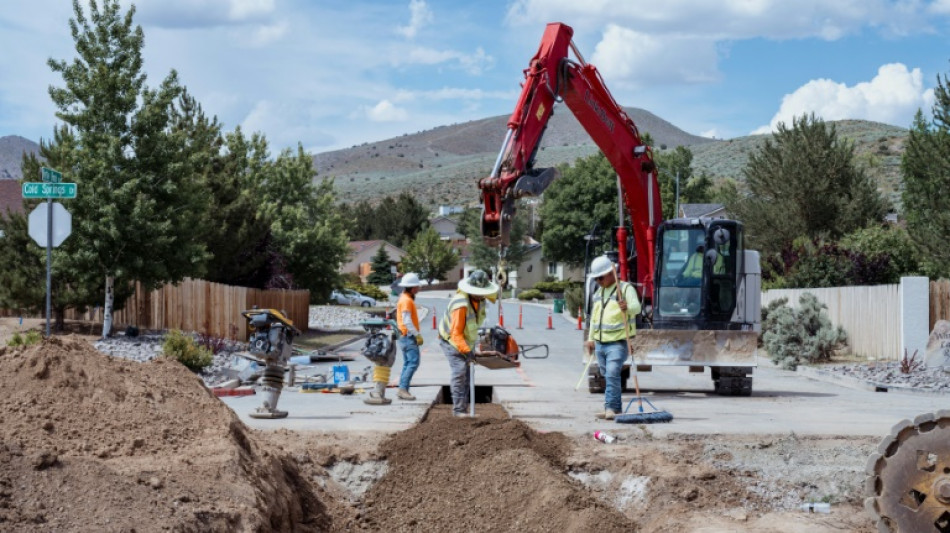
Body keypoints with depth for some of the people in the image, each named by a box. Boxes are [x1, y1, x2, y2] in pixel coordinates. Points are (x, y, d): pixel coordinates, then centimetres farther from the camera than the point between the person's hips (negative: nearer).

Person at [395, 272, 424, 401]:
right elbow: (407, 321, -21)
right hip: (409, 337, -11)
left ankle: (402, 391, 12)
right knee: (414, 362, -14)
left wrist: (417, 334, 16)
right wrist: (417, 335, -18)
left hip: (406, 337, 11)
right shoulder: (406, 300, -14)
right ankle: (403, 389, -19)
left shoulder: (406, 299, 17)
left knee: (407, 364, 11)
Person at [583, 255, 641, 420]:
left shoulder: (625, 288, -7)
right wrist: (591, 338, 23)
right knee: (608, 376, 11)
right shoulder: (598, 293, 17)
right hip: (600, 343, 7)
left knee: (612, 374, -19)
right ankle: (615, 408, 18)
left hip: (617, 342, -7)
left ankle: (610, 407, -20)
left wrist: (628, 307, -46)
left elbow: (636, 307, -23)